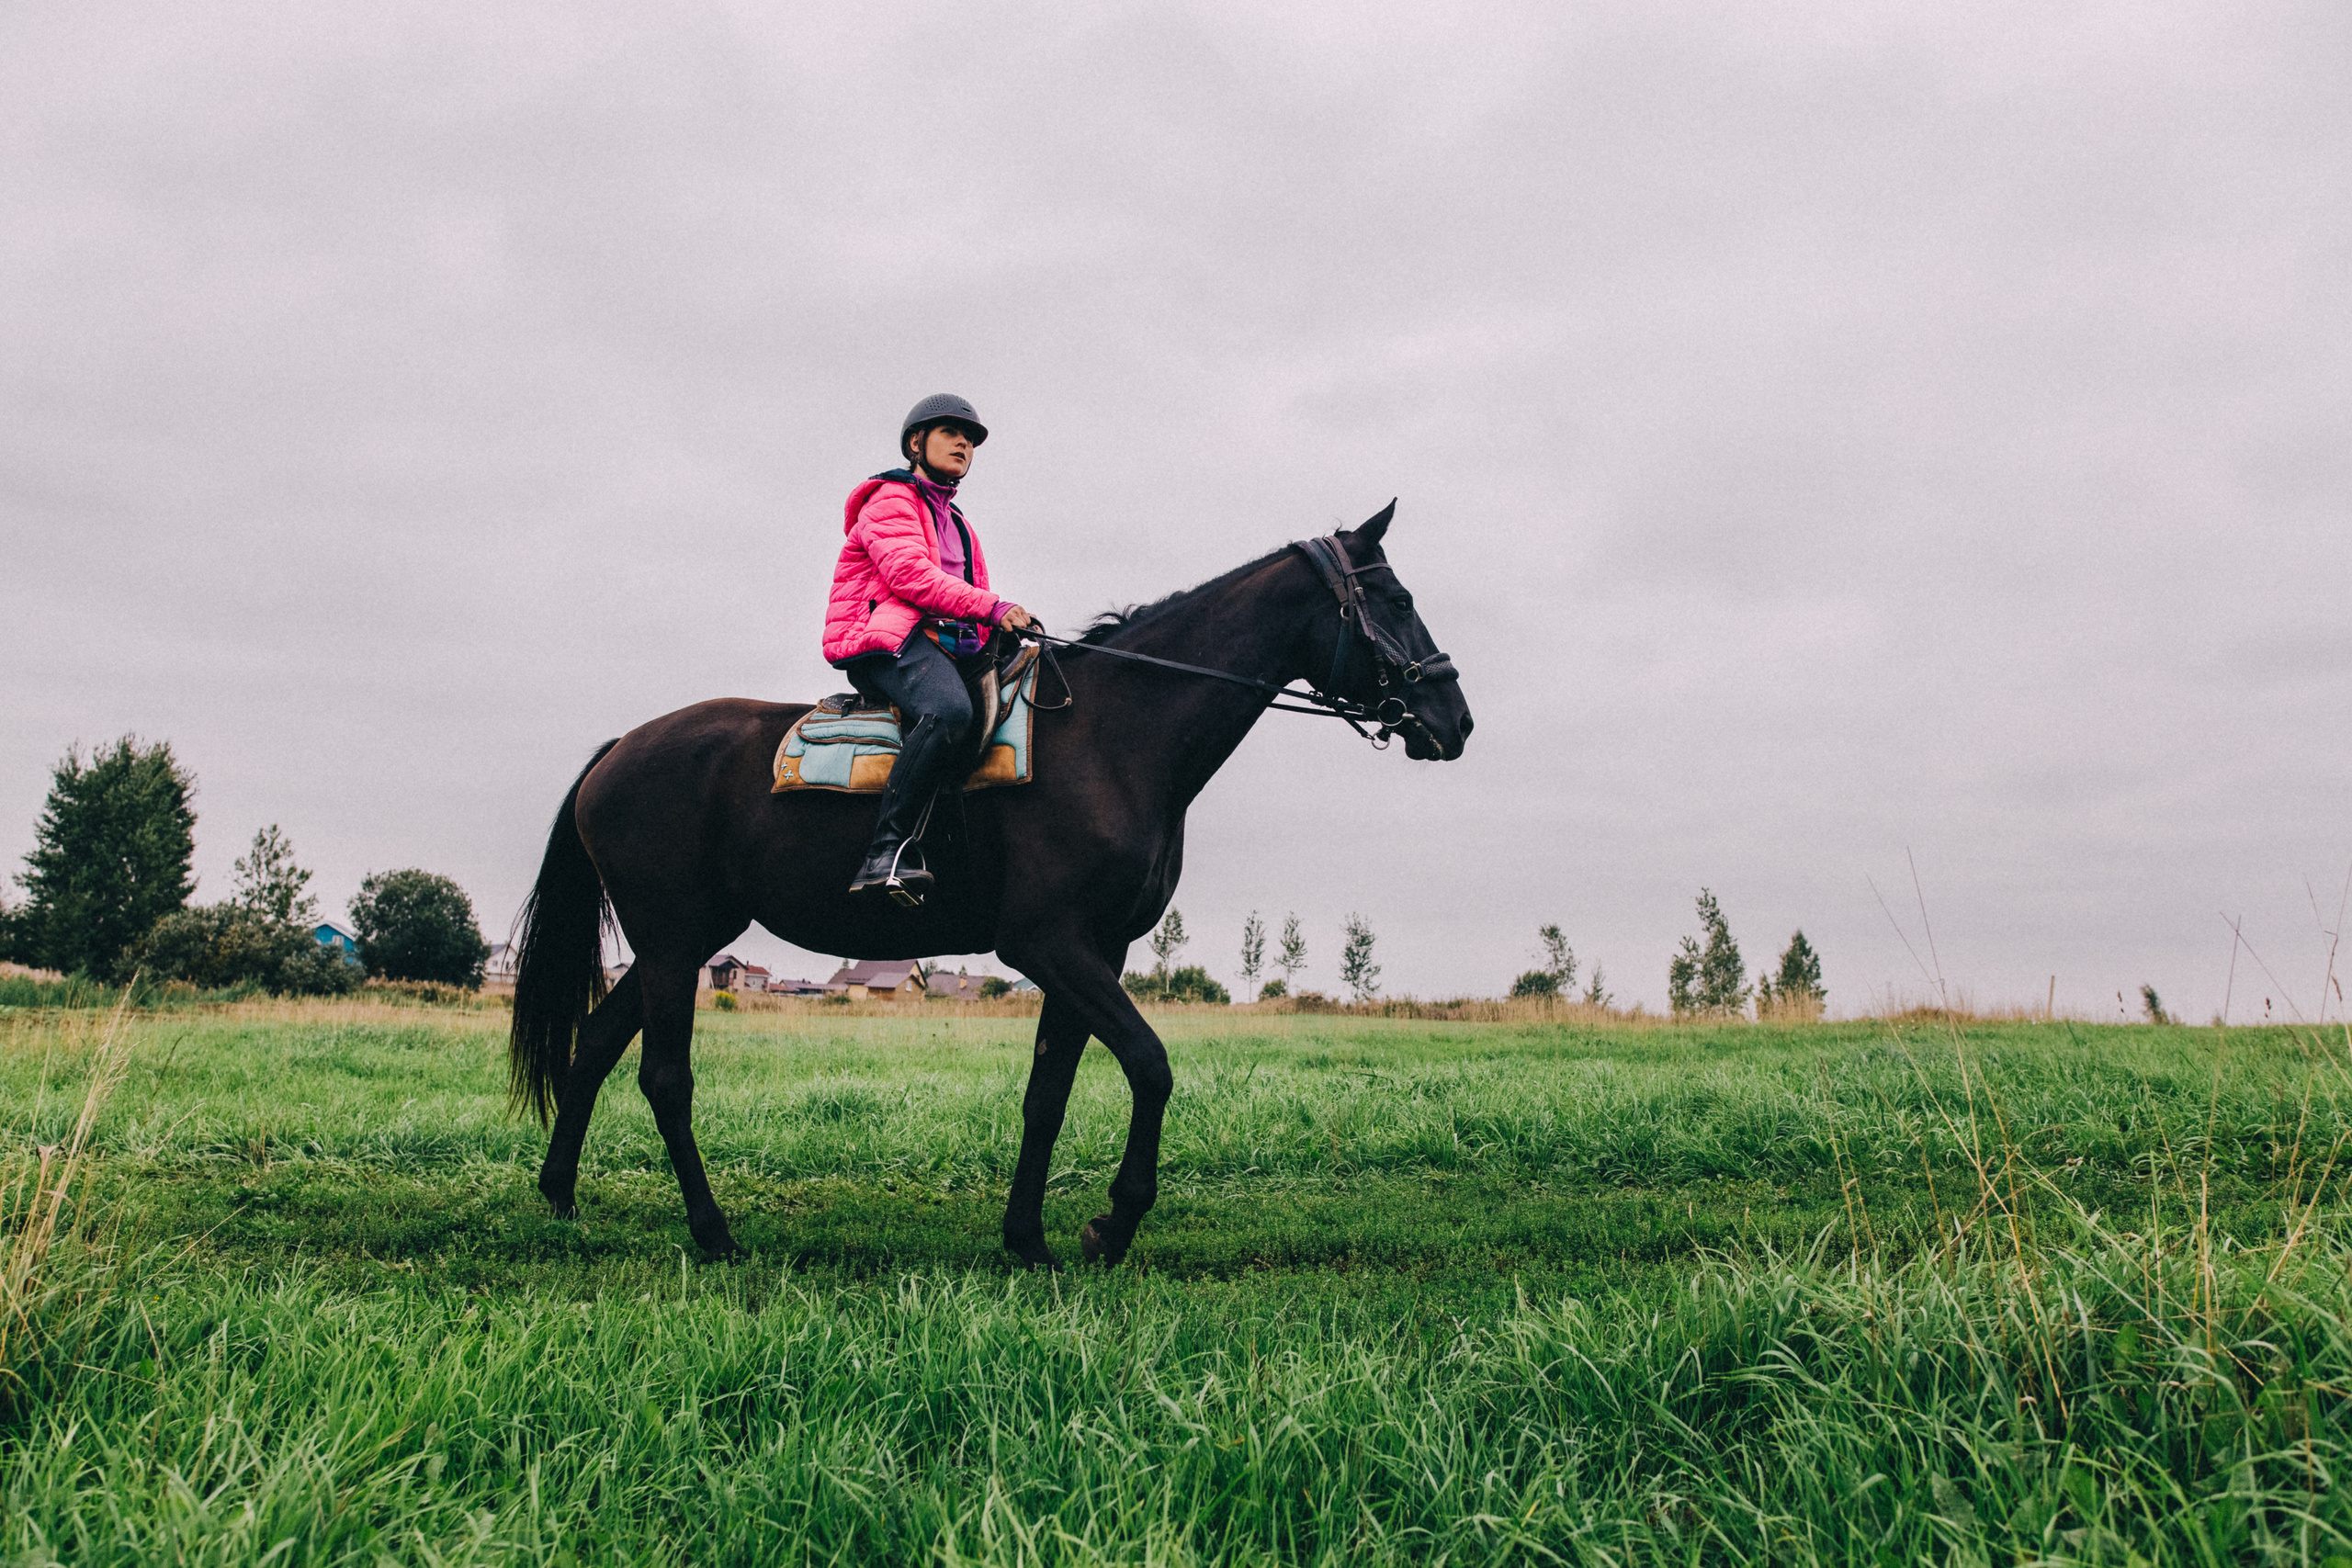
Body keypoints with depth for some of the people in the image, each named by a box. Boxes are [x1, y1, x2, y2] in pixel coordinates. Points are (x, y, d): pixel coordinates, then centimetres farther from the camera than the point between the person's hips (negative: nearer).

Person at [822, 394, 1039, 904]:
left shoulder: (957, 523, 33)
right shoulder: (890, 500, 6)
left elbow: (974, 597, 29)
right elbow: (909, 574, -11)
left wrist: (999, 632, 6)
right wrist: (992, 607, -16)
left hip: (946, 645, 9)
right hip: (885, 640, -9)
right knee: (949, 710, -38)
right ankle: (887, 850, -41)